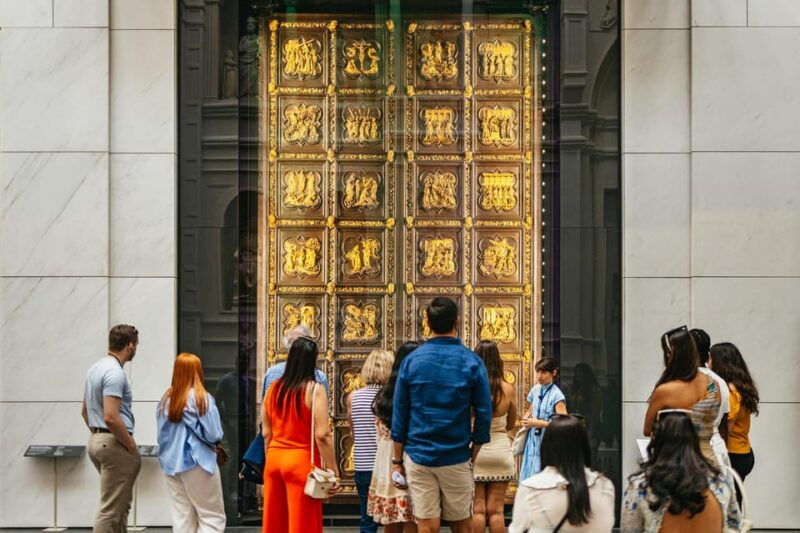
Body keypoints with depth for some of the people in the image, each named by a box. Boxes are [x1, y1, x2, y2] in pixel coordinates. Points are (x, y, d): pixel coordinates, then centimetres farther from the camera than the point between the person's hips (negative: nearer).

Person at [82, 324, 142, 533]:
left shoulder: (95, 368, 13)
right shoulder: (115, 373, -18)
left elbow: (85, 411, 21)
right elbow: (111, 418, -25)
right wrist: (132, 446, -15)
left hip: (97, 439, 10)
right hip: (114, 443, -10)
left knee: (122, 503, 19)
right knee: (110, 509, -7)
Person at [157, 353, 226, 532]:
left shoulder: (166, 398, 3)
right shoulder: (202, 398, -11)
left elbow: (162, 434, 9)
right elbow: (214, 434, -11)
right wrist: (216, 443, 10)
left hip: (171, 464, 5)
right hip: (197, 463, -5)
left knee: (182, 518, 9)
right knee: (213, 516, 3)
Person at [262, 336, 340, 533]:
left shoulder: (274, 389, 7)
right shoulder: (314, 390, -10)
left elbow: (266, 433, 12)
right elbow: (322, 435, -15)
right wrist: (334, 472, -11)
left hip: (274, 459, 6)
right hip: (301, 460, -6)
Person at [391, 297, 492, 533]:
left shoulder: (411, 361, -1)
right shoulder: (471, 362, -4)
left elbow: (399, 415, 1)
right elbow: (484, 414, -3)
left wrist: (397, 460, 8)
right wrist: (473, 456, 7)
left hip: (418, 457, 1)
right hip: (456, 459, -1)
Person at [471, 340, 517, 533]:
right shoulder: (508, 389, -6)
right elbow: (511, 424, 7)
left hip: (474, 450, -1)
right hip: (500, 449, 1)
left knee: (477, 509, 5)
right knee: (496, 510, 7)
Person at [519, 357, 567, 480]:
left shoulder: (556, 395, -12)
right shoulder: (535, 390, 8)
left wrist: (538, 423, -17)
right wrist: (526, 419, 2)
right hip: (532, 440, 7)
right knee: (528, 477, 6)